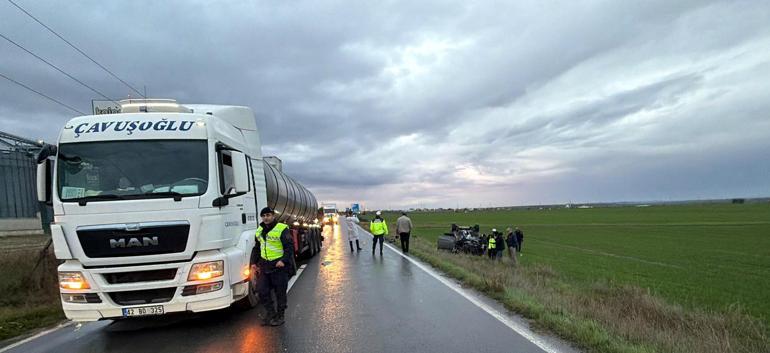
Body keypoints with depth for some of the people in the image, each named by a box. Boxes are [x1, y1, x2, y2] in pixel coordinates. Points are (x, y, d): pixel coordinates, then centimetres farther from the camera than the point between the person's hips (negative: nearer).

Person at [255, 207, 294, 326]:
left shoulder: (282, 229, -11)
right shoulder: (260, 230, 12)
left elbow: (290, 246, -13)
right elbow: (257, 248, 22)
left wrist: (284, 260, -22)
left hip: (279, 266, -6)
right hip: (265, 265, 6)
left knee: (280, 292, 3)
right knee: (262, 290, 5)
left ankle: (279, 316, 17)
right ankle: (270, 313, 21)